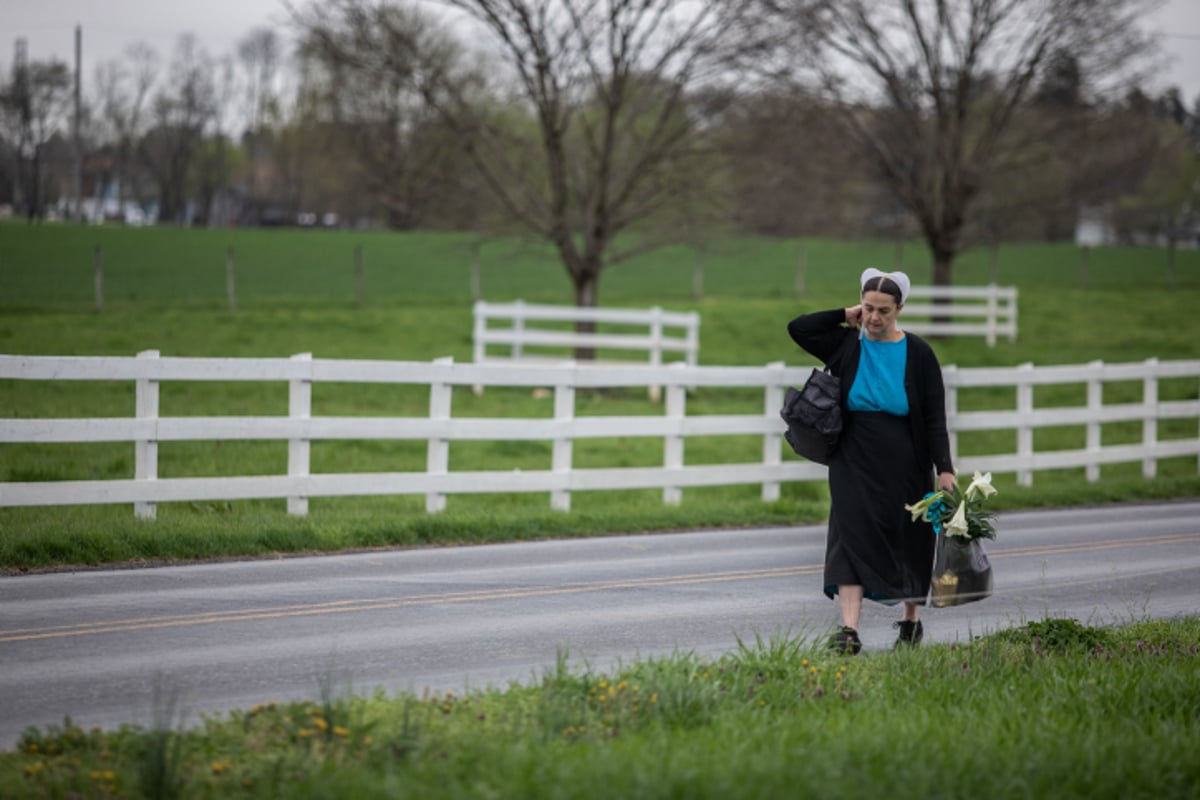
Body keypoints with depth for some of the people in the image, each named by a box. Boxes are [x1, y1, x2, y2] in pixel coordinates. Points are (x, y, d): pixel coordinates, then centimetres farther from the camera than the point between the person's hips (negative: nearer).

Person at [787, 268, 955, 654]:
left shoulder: (917, 354, -4)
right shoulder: (846, 344, 1)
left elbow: (935, 417, -6)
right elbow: (797, 327, -4)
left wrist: (944, 469, -14)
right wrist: (846, 316, -3)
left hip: (904, 465, -1)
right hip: (854, 462, 1)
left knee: (907, 539, 9)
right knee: (851, 534, -11)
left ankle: (911, 621, 29)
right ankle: (849, 629, -19)